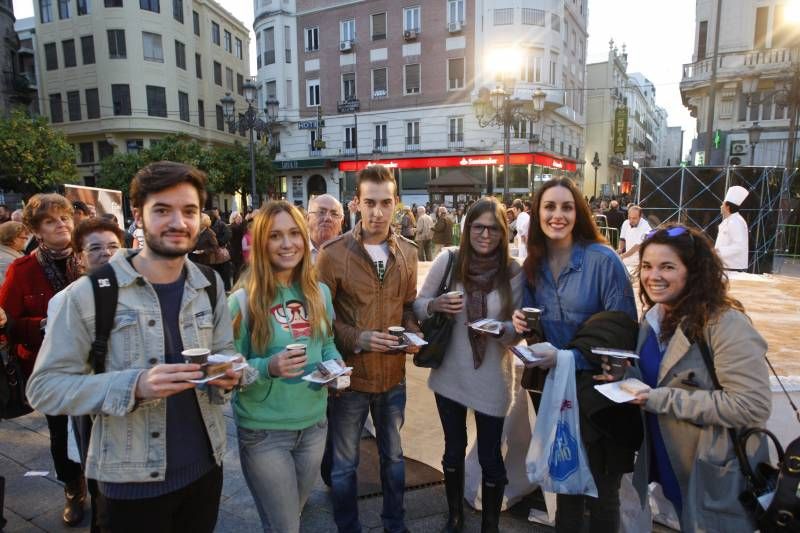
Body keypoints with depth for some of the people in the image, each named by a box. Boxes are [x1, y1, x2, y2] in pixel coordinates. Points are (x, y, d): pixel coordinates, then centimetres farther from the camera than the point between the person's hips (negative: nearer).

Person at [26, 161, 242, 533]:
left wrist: (228, 371, -15)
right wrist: (135, 385, -29)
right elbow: (45, 387, -14)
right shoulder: (88, 294, -14)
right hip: (133, 480, -4)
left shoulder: (210, 285, 1)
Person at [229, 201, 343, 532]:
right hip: (263, 431, -4)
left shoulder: (319, 292, -1)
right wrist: (268, 368, -28)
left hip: (314, 423, 5)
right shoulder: (243, 300, -15)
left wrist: (335, 367, -10)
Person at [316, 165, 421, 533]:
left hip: (394, 373, 4)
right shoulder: (333, 253, -13)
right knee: (345, 464, 15)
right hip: (350, 374, -4)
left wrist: (412, 334, -10)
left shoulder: (408, 252, 1)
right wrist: (357, 339, -22)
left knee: (393, 455, 23)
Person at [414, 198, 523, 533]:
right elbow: (418, 306, -1)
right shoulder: (447, 260, -8)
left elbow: (517, 330, -6)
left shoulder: (514, 272, -10)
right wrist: (435, 305, -22)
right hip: (449, 374, 2)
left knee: (490, 458, 12)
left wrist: (499, 328, -27)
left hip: (492, 380, -1)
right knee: (454, 450, 21)